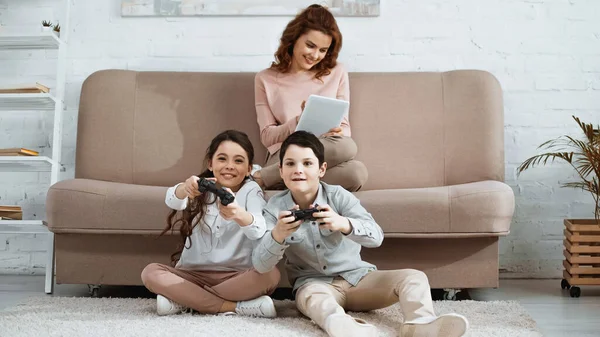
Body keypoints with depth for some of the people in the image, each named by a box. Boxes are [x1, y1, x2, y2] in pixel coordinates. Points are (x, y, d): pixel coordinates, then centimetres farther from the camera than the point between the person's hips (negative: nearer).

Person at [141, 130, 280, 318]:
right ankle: (234, 306, -25)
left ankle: (184, 299, -21)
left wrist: (239, 214, -49)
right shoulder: (200, 188, 5)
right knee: (150, 272, -22)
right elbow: (172, 200, -20)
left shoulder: (251, 190, -2)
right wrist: (185, 188, -45)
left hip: (236, 276, -2)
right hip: (194, 274, 2)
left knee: (270, 275, -29)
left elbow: (260, 230, -25)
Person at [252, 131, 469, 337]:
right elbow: (260, 266, -13)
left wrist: (343, 224, -42)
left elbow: (376, 237, -21)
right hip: (314, 283, -2)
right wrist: (277, 235, -35)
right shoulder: (275, 207, -6)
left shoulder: (338, 196, -8)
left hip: (358, 276, 2)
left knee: (414, 277, -18)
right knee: (311, 297, -39)